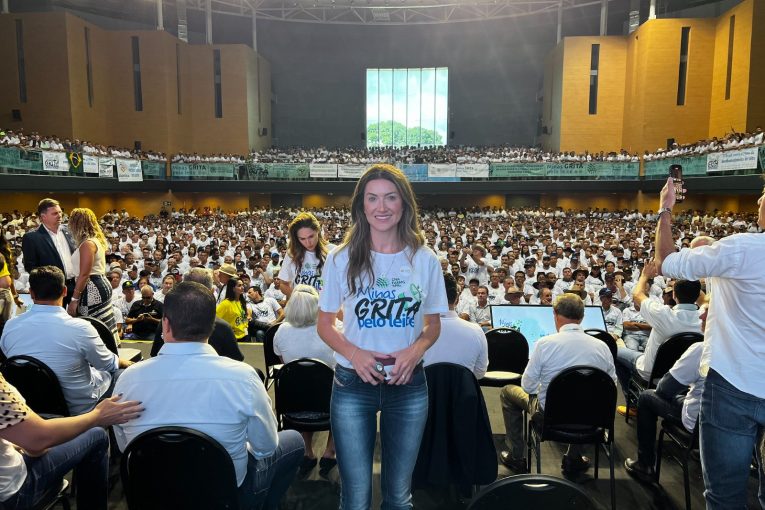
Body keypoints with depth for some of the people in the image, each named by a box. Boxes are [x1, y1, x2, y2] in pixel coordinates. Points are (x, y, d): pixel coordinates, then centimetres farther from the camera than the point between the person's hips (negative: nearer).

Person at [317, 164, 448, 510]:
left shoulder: (424, 260, -2)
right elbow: (324, 324, 1)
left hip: (408, 385, 2)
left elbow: (433, 324, 8)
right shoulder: (342, 258, -6)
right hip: (353, 384, -1)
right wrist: (354, 353, -17)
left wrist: (416, 350, -13)